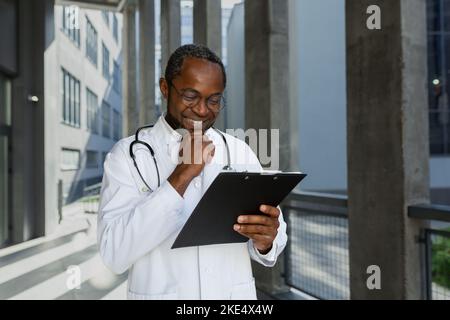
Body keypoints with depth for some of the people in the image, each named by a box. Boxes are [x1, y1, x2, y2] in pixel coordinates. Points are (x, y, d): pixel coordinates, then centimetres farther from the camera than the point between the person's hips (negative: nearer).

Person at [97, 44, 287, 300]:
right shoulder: (128, 154, -10)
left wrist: (265, 241, -24)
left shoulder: (241, 152, -2)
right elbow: (114, 254, -20)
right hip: (159, 293, -2)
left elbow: (275, 241, -1)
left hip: (235, 295, 3)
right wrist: (182, 175, -24)